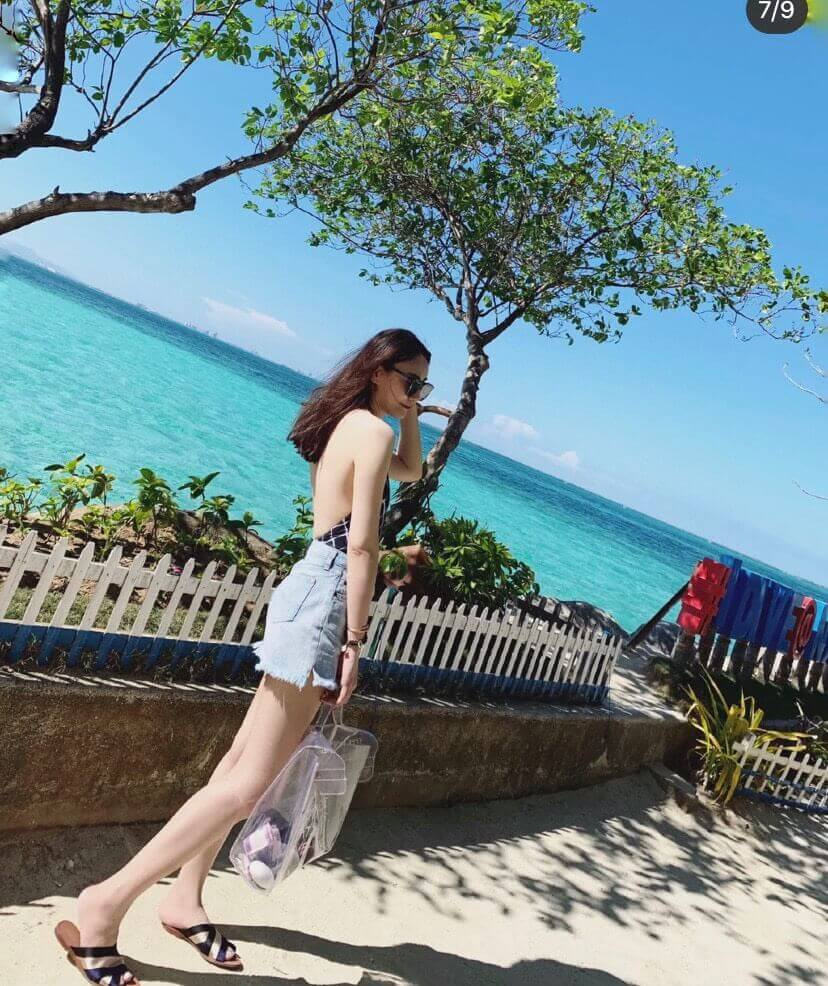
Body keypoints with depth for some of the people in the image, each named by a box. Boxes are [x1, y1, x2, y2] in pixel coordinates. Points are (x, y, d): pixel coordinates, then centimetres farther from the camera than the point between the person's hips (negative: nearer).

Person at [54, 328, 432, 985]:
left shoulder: (345, 425, 18)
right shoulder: (374, 430, -10)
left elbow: (411, 471, 36)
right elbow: (362, 543, -17)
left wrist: (410, 417, 23)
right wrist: (355, 642, -16)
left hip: (313, 584, 10)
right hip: (327, 597, -10)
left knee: (245, 758, 14)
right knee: (249, 782, -8)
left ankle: (185, 898, 25)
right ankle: (108, 901, -1)